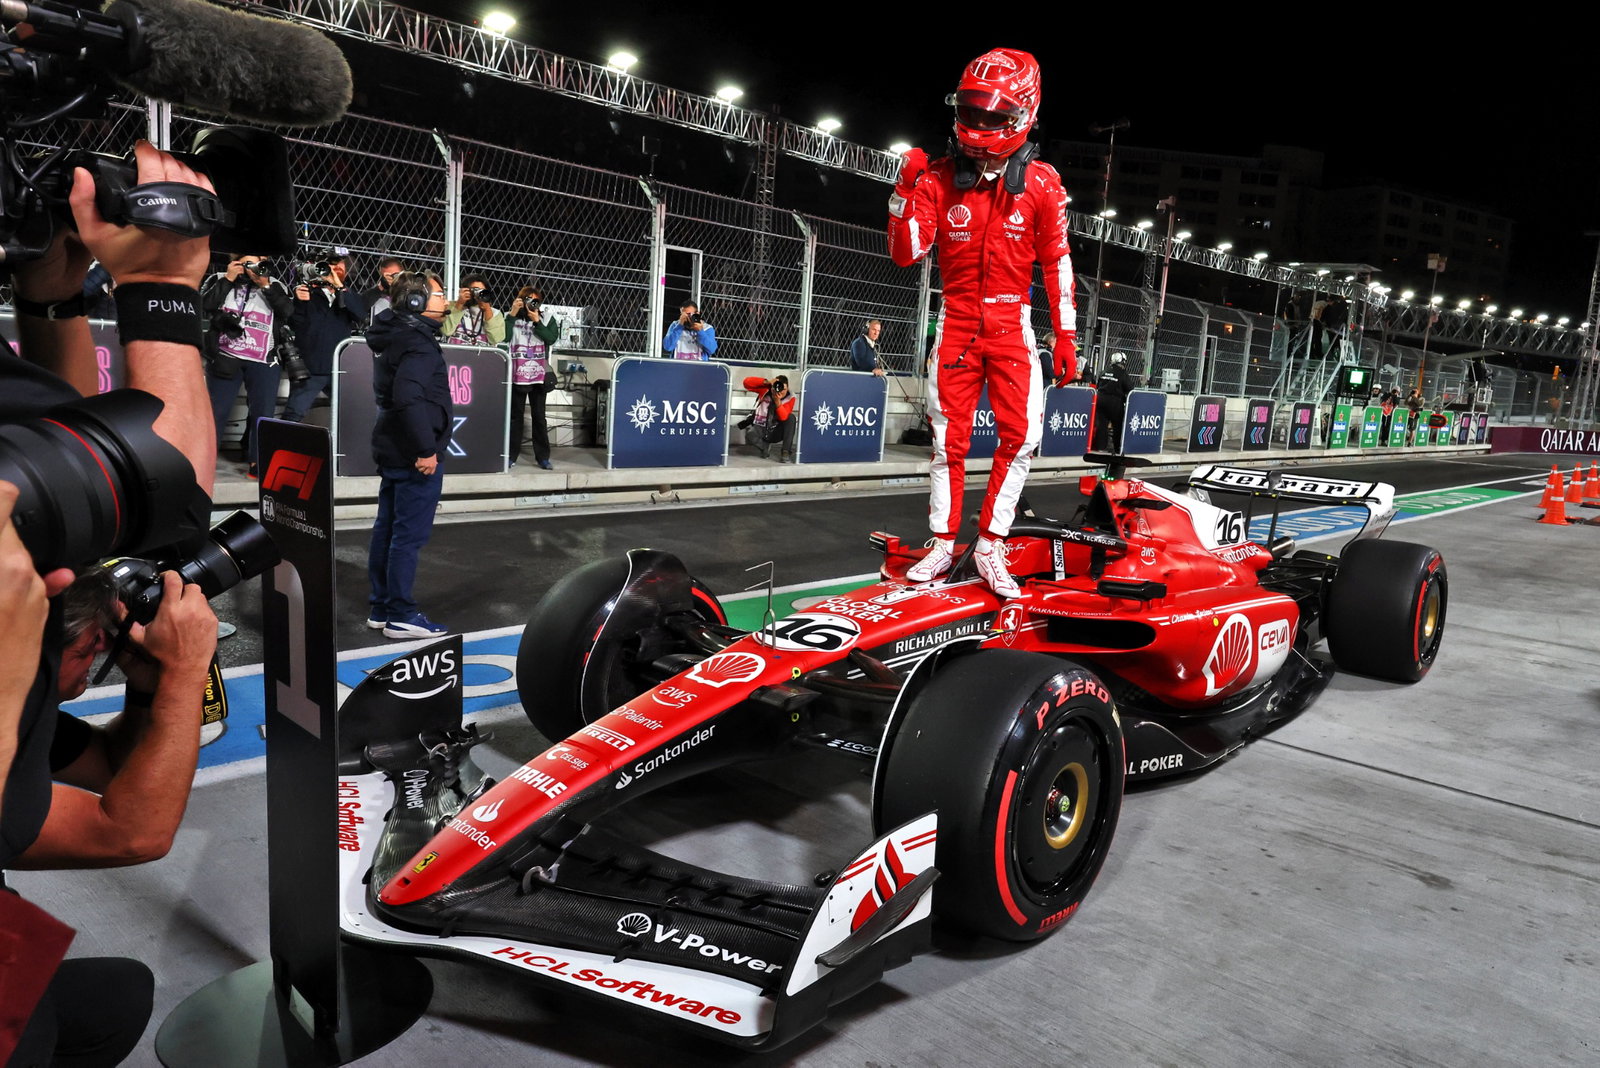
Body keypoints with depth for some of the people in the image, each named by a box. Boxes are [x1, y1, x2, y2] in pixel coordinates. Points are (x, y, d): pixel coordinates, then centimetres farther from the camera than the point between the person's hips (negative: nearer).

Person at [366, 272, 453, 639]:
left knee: (387, 529, 13)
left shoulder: (394, 337, 15)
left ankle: (379, 609, 22)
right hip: (414, 456, -10)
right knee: (409, 536, -4)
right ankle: (400, 616, 2)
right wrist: (425, 450, -23)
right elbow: (408, 397, -28)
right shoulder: (418, 342, -16)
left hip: (392, 450, 10)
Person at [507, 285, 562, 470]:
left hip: (539, 375, 0)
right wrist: (513, 313, -11)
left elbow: (552, 338, -9)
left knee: (539, 416, 5)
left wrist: (536, 320, -11)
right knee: (515, 415, 6)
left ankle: (543, 456, 9)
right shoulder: (513, 318, 5)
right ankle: (511, 455, 10)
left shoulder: (548, 320, 7)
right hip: (517, 375, 0)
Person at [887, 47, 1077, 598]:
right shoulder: (941, 177, -2)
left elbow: (1056, 262, 1)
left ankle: (990, 546, 2)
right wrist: (905, 189, -18)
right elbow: (905, 253, -5)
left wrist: (1065, 336, -1)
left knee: (1021, 434, -11)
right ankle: (943, 544, 16)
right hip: (956, 321, 1)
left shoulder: (1041, 183, -4)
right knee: (949, 438, 3)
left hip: (1011, 324, -1)